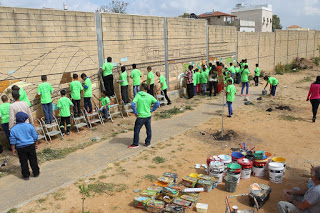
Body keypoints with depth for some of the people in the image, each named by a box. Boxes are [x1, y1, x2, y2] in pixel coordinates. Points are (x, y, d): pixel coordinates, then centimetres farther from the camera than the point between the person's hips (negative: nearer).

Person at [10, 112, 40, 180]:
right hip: (30, 146, 0)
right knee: (33, 160, 12)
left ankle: (26, 175, 18)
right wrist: (36, 144, 13)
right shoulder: (30, 126, -6)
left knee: (23, 162, 10)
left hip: (20, 148, 0)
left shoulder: (13, 129, -6)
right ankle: (36, 173, 22)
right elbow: (35, 136, 0)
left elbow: (13, 141, -3)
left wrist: (13, 149, 5)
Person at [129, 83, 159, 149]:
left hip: (140, 117, -4)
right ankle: (148, 143, 25)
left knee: (137, 130, 9)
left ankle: (135, 144, 18)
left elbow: (133, 104, -21)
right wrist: (152, 110, 7)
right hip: (148, 116, 4)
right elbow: (157, 103, 0)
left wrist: (135, 113, -11)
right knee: (148, 130, 16)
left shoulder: (138, 95, -10)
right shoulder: (150, 96, -1)